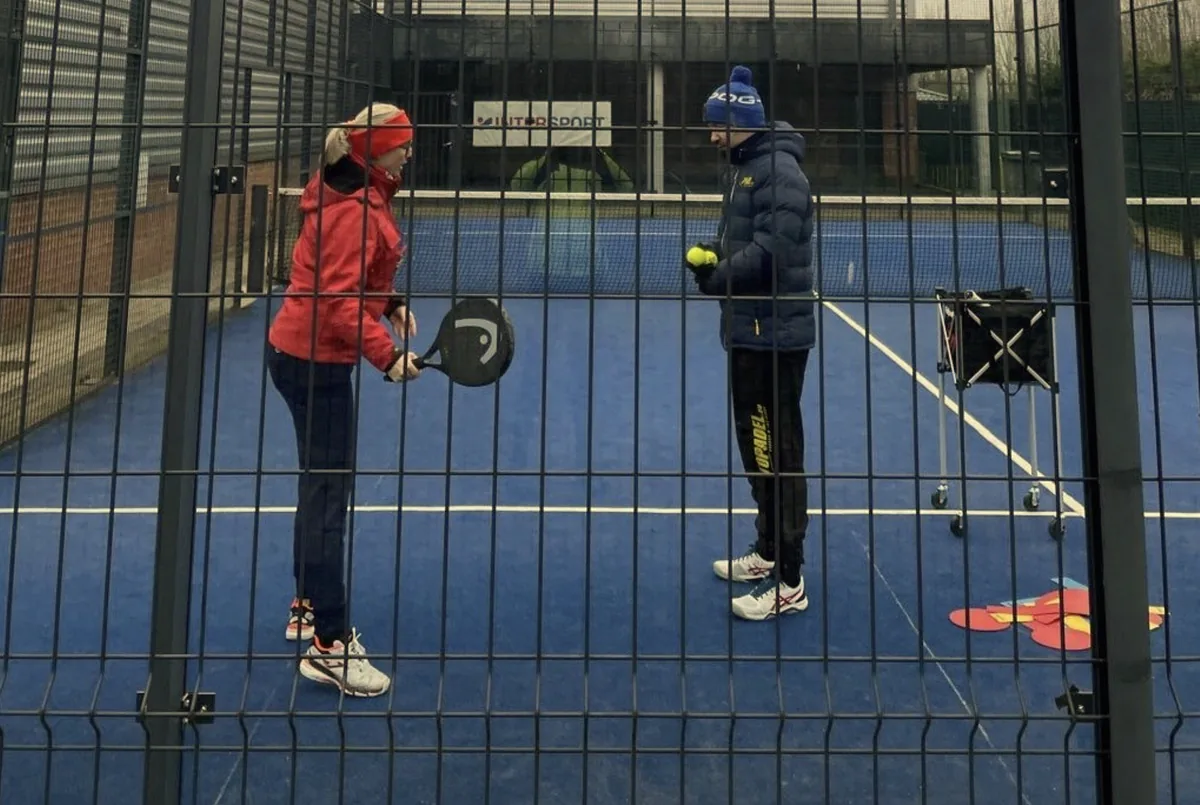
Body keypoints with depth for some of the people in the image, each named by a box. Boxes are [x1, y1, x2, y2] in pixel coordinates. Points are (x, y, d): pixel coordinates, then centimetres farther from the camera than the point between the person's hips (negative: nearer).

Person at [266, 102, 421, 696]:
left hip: (313, 355, 11)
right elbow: (340, 300, -26)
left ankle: (308, 609, 34)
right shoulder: (352, 210, -21)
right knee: (329, 495, -8)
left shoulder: (362, 196, 10)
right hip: (315, 359, -11)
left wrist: (391, 303, 4)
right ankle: (329, 647, -4)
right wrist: (387, 356, -29)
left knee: (322, 485, 19)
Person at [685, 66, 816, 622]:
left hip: (775, 334, -10)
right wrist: (709, 256, 0)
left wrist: (716, 277, -14)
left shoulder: (779, 171, -15)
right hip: (748, 331, 10)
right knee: (755, 444, 19)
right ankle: (766, 552, 34)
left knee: (777, 454, -7)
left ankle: (788, 583, 0)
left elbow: (771, 252, -25)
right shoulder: (744, 169, 17)